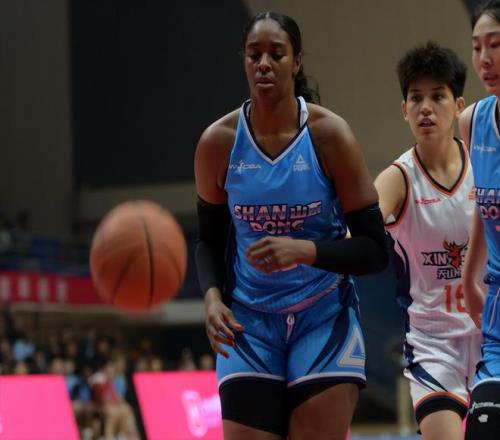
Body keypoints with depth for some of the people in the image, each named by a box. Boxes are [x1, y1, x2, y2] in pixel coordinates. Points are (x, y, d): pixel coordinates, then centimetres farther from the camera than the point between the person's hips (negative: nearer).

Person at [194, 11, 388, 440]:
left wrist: (305, 250, -26)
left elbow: (375, 250, -10)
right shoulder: (218, 142, -4)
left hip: (324, 320, -2)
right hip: (249, 322, 2)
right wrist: (213, 296, -10)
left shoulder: (330, 135, -11)